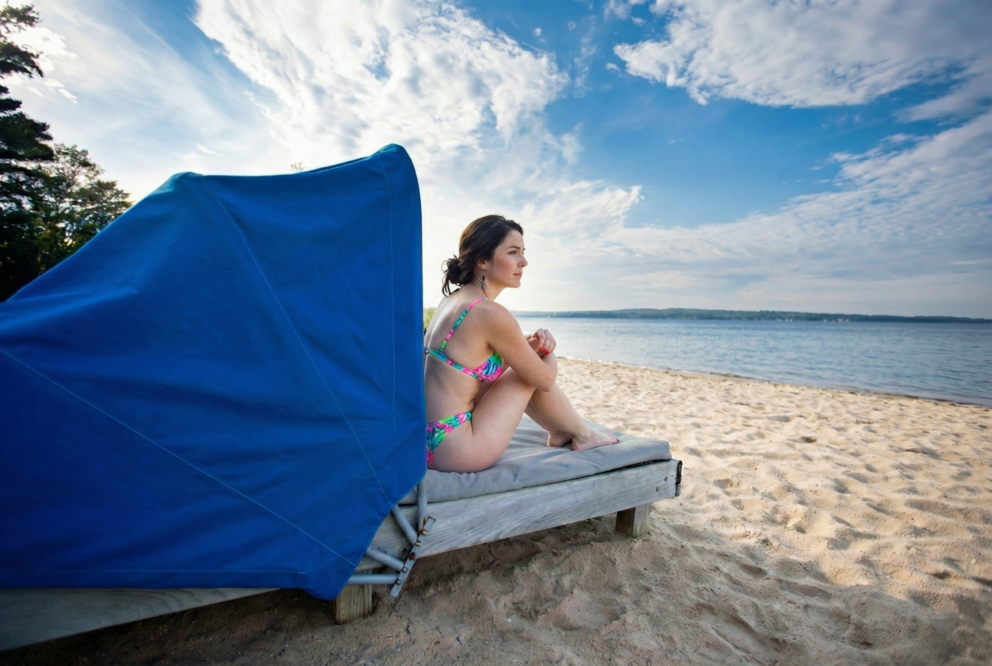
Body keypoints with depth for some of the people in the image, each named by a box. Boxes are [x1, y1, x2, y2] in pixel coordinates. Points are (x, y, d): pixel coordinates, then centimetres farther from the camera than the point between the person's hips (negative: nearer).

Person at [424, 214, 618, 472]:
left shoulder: (452, 300, 5)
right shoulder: (491, 314, -21)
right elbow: (545, 378, -9)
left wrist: (530, 345, 0)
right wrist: (547, 351, 12)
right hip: (456, 450, -8)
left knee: (526, 365, 18)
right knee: (532, 373, 3)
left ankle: (559, 431, 35)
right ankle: (583, 435, 26)